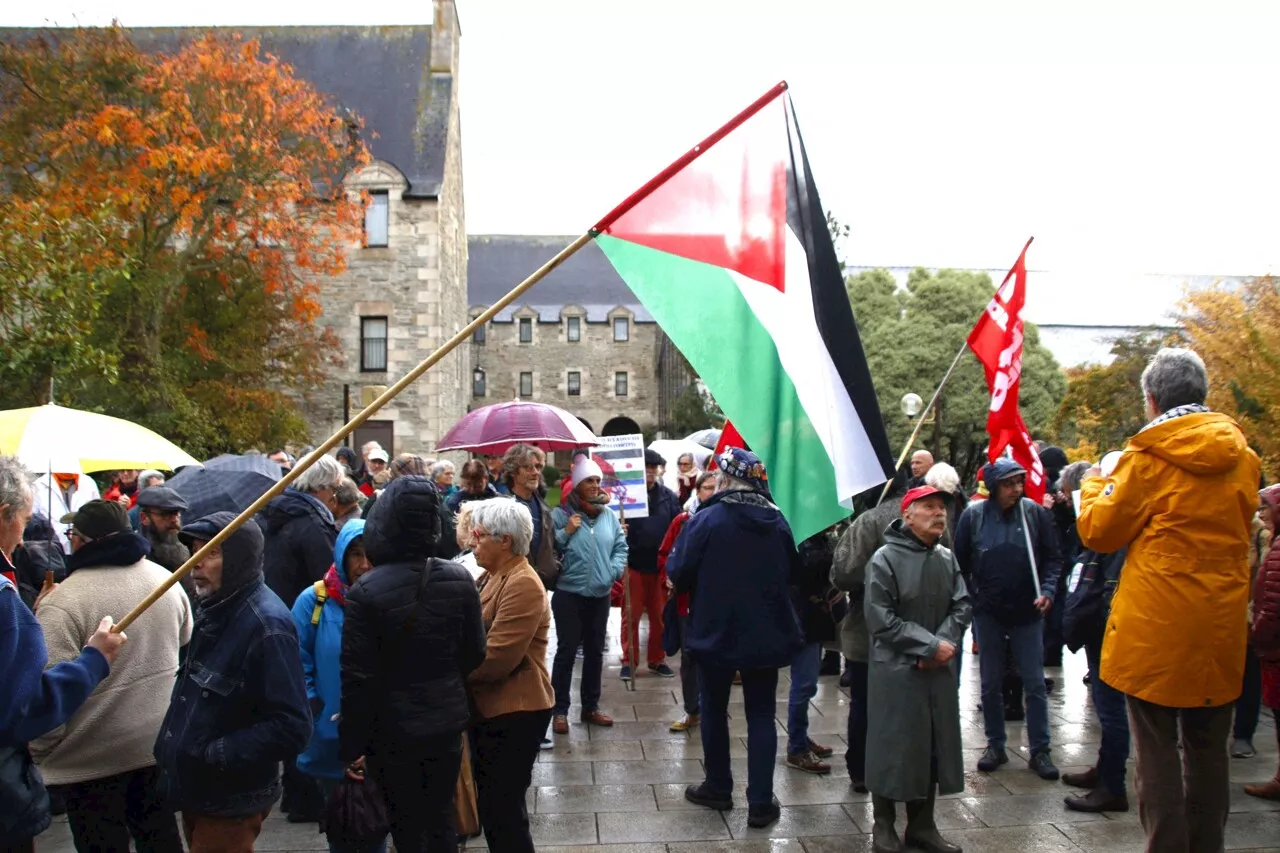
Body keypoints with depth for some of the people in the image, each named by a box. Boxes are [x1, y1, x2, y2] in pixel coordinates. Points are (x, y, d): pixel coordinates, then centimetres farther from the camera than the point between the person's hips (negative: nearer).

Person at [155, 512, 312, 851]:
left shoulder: (266, 625, -25)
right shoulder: (214, 609, 6)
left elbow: (292, 728, -28)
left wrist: (215, 755, -23)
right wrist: (172, 749, 9)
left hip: (229, 804, -9)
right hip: (195, 790, 9)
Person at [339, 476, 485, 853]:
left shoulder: (365, 592, -18)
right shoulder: (460, 579, -7)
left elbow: (357, 678, -16)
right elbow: (475, 654, 3)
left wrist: (351, 744, -6)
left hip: (393, 729, -3)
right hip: (446, 722, 3)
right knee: (441, 816, 18)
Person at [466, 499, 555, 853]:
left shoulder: (523, 585, -21)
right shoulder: (493, 576, 10)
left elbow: (494, 660, -26)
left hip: (514, 712, -10)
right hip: (490, 708, 10)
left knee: (502, 810, -1)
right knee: (492, 805, 20)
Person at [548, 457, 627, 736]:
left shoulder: (609, 515, 7)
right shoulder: (561, 514, -5)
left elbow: (621, 547, 7)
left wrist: (613, 571, -8)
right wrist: (566, 532, -20)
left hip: (600, 596, 4)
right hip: (569, 595, -4)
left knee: (594, 652, 14)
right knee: (566, 652, -1)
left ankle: (590, 707, 26)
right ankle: (560, 710, 8)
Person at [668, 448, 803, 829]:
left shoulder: (707, 519, -15)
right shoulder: (777, 521, 0)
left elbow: (678, 574, -11)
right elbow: (791, 571, 12)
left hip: (716, 632, -3)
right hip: (766, 633, 3)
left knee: (714, 709, 16)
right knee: (761, 715, 10)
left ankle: (718, 789, 27)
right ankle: (761, 802, 9)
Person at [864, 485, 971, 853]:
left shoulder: (947, 558, 7)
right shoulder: (885, 559, -11)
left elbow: (961, 607, 5)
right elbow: (881, 619, -15)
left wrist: (944, 644, -13)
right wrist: (929, 645, -15)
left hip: (938, 670, 6)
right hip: (896, 671, -6)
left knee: (934, 747, 11)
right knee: (893, 747, 1)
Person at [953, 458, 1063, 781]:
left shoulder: (1035, 513, -6)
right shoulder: (973, 516, -6)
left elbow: (1052, 559, -1)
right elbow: (960, 563, 1)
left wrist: (1047, 590, -15)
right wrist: (967, 600, -2)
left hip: (1027, 611, 0)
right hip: (988, 612, 1)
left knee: (1035, 683, 5)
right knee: (991, 683, 11)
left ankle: (1040, 750, 16)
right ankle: (995, 745, 24)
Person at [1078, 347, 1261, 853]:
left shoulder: (1149, 456, -12)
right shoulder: (1242, 457, 5)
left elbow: (1099, 531, -4)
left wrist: (1095, 486, 15)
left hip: (1156, 629, -5)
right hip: (1220, 629, 5)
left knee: (1157, 752, 4)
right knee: (1208, 750, 16)